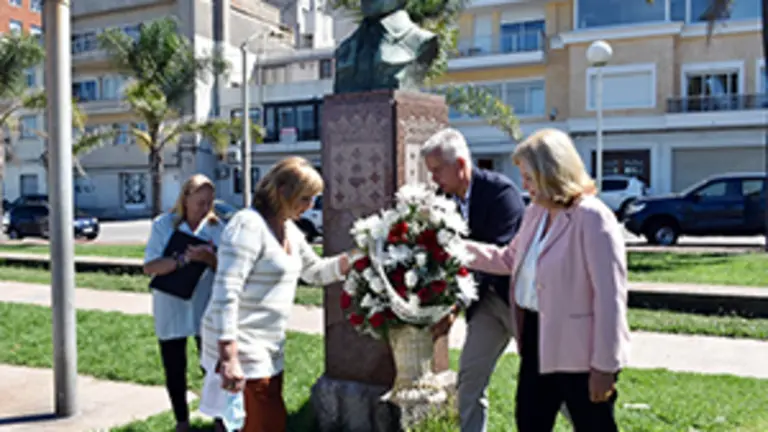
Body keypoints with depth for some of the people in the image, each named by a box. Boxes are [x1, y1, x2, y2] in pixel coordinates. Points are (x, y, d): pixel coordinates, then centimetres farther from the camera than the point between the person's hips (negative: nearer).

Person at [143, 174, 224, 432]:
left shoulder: (217, 228, -3)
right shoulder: (163, 225, -7)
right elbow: (150, 267, -15)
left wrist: (211, 259, -25)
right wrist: (186, 258, -28)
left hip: (206, 309, 0)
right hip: (171, 309, 0)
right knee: (174, 370, 11)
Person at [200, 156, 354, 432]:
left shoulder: (289, 229, 11)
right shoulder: (249, 224, -19)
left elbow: (315, 272, 22)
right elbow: (226, 292, -25)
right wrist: (229, 357, -29)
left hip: (269, 349, 10)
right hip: (242, 349, -9)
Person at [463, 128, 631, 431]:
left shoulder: (593, 219, -19)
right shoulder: (535, 212, 8)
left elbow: (610, 296, -21)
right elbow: (510, 259, 20)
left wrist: (604, 366, -20)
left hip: (579, 351, -8)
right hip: (537, 340, 8)